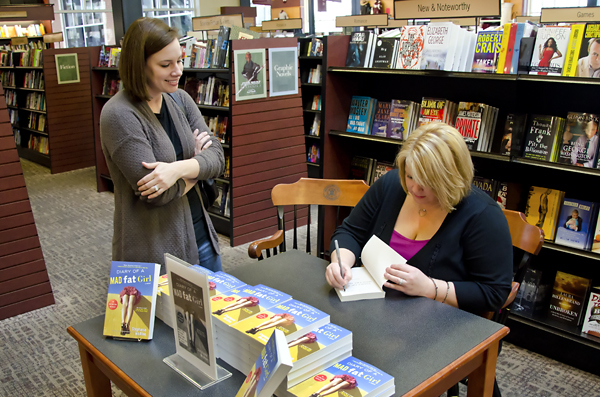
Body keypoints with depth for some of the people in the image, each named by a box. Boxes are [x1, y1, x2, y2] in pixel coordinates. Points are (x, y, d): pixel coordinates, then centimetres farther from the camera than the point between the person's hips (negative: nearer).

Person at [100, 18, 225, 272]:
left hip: (200, 234, 7)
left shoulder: (180, 99, 3)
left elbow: (217, 156, -5)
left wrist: (179, 168, -24)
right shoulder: (119, 115, -17)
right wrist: (196, 166, -7)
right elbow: (155, 194, -22)